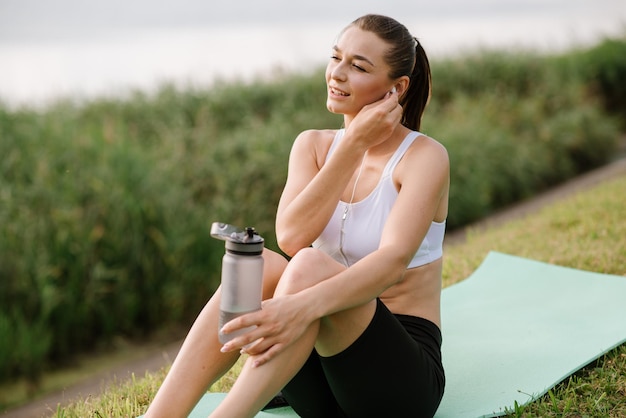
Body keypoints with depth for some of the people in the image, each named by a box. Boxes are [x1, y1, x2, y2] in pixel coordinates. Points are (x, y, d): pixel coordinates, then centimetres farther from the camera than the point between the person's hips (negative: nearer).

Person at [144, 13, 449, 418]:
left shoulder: (425, 156, -8)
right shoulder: (313, 145, 7)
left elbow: (393, 261, -26)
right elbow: (291, 237, -13)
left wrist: (304, 307, -44)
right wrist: (354, 144, -15)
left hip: (402, 373, -4)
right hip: (326, 358, 4)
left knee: (310, 266, -32)